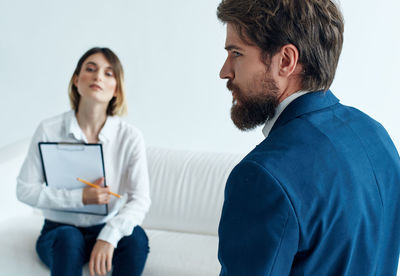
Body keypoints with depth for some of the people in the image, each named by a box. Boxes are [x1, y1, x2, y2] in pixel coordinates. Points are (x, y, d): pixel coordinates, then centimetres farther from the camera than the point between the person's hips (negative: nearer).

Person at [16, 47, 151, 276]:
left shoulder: (130, 137, -8)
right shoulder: (49, 131, -8)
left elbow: (140, 200, -14)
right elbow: (25, 189, -6)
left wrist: (109, 235, -32)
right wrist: (79, 197, -19)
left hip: (106, 229, 1)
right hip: (59, 230, -1)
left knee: (136, 236, -30)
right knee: (68, 237, -34)